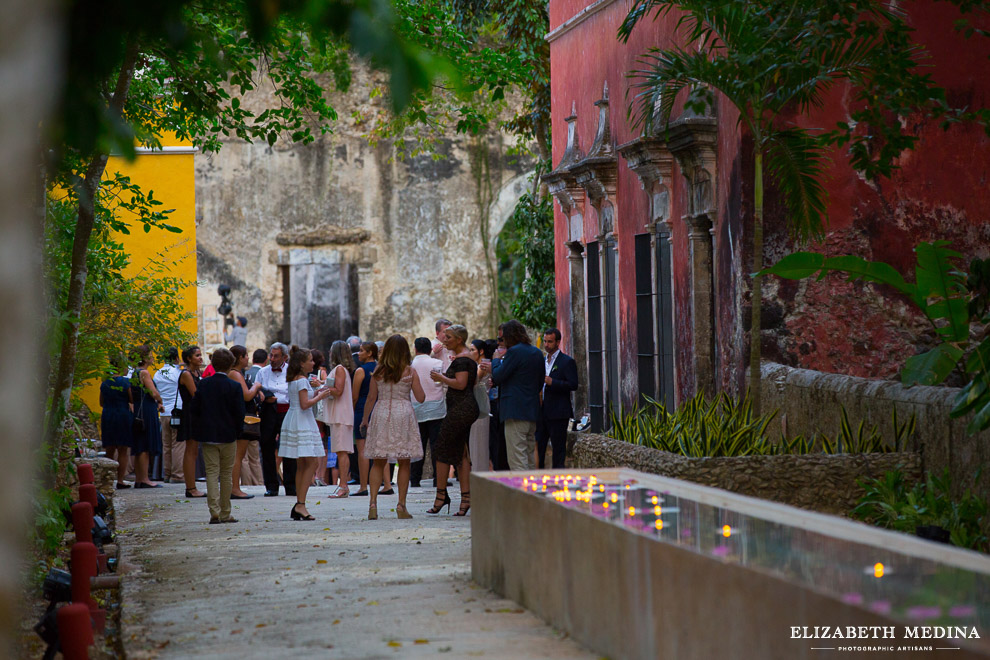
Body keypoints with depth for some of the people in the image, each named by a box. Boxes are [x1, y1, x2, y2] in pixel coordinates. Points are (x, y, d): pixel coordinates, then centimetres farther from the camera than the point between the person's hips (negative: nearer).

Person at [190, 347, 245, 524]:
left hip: (207, 436, 2)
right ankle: (225, 514, 11)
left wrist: (199, 430, 13)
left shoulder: (203, 384, -1)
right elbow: (239, 413, -8)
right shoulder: (235, 386, -9)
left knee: (212, 473, 3)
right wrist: (237, 433, 5)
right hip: (228, 436, -2)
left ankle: (214, 511, -8)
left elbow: (195, 409, 3)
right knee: (226, 475, 8)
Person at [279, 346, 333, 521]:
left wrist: (316, 394, 14)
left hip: (292, 421, 10)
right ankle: (300, 505, -14)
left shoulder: (292, 380, 16)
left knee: (301, 465, 10)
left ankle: (299, 505, 8)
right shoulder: (302, 380, -12)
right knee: (312, 462, -9)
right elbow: (304, 404, -18)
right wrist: (320, 396, -6)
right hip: (302, 423, -10)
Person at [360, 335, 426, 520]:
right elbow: (421, 398, -1)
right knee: (404, 463, 5)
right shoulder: (410, 372, -3)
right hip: (403, 414, -2)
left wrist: (365, 419, 15)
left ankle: (373, 503, -6)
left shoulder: (378, 371, 2)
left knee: (378, 463, 7)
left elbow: (371, 398, 4)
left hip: (381, 414, 2)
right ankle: (401, 506, 3)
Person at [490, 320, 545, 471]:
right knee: (530, 456, 14)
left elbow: (497, 377, -11)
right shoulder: (537, 353, 14)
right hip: (532, 410, 9)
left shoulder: (514, 352, -13)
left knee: (517, 459, -10)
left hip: (516, 410, -9)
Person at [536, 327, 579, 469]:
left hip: (558, 413, -7)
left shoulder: (567, 362, -4)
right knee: (538, 446, 5)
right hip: (541, 412, 7)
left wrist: (551, 382, -22)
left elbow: (573, 385, -13)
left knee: (558, 447, -3)